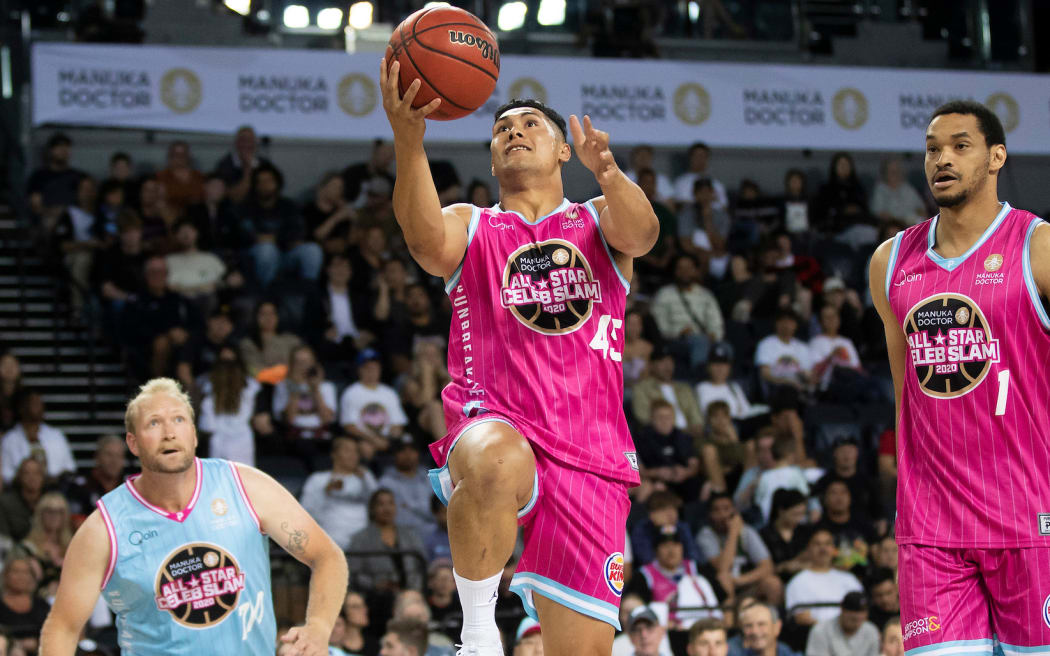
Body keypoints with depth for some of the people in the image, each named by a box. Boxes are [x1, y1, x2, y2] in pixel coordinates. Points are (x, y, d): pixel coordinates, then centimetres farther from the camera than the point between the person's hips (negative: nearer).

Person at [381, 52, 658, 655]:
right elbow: (427, 241, -9)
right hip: (495, 425, -1)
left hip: (589, 455, 2)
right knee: (495, 462, -41)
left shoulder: (598, 223, 19)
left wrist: (608, 174, -30)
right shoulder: (470, 227, 17)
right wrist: (409, 140, -28)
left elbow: (642, 234, -6)